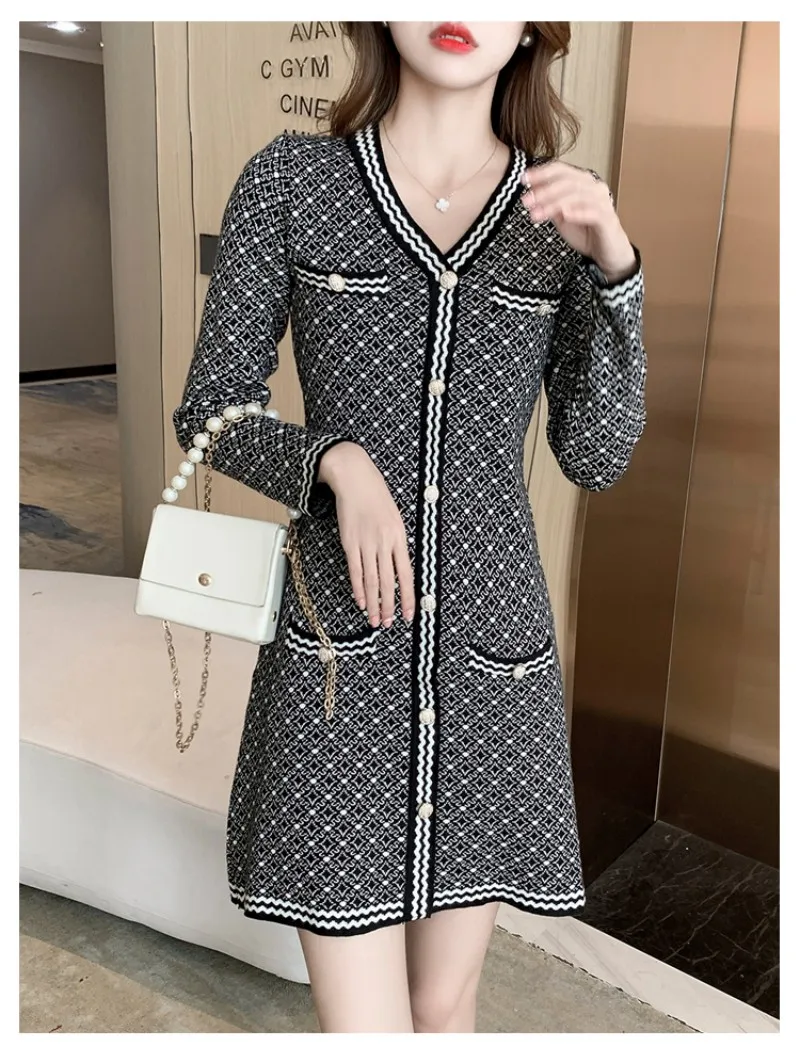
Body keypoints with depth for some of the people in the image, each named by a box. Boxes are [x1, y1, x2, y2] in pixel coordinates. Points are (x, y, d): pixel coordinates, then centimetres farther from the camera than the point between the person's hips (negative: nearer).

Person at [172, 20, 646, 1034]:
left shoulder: (564, 208, 3)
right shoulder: (290, 179, -3)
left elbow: (596, 455, -1)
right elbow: (211, 413, 0)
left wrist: (613, 265, -14)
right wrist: (339, 462, -19)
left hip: (491, 647, 3)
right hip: (340, 648, -2)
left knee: (444, 1000, 19)